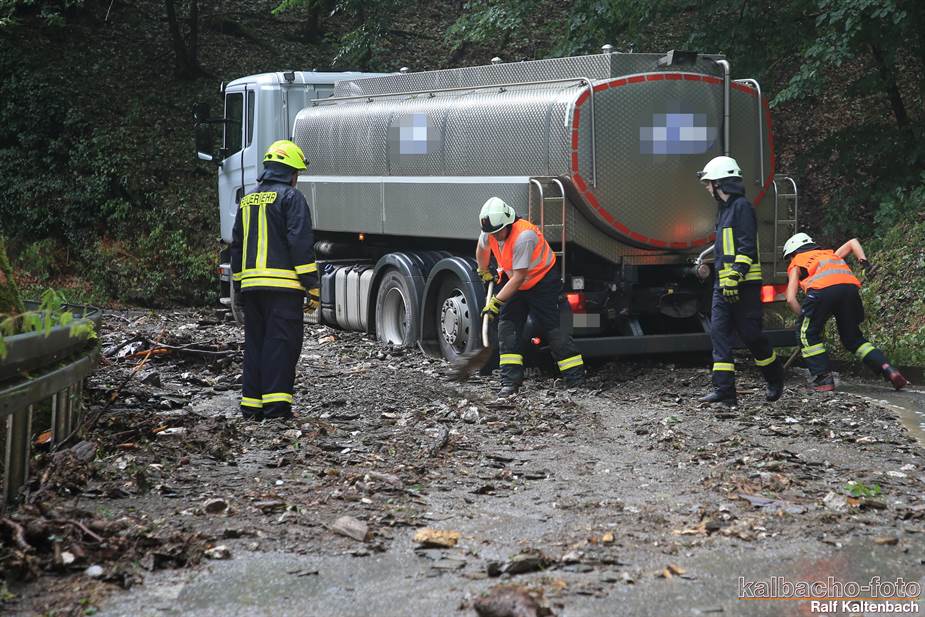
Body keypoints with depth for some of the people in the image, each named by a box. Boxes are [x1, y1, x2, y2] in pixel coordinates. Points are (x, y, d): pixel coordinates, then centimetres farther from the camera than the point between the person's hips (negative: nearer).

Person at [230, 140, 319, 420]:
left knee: (255, 342, 12)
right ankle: (276, 404, -11)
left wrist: (239, 286, 28)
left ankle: (252, 404, 13)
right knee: (281, 344, -6)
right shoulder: (291, 197, -4)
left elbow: (237, 246, 23)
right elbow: (301, 243, -11)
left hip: (250, 283, 7)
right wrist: (312, 287, -10)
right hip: (283, 284, -7)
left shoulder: (248, 200, 19)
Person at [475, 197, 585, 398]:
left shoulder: (524, 236, -34)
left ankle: (576, 377, -2)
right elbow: (482, 249, 17)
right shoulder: (490, 232, -10)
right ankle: (511, 381, -7)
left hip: (544, 281, -7)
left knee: (550, 327, -10)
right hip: (519, 284, 7)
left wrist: (496, 301, -32)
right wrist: (484, 272, 31)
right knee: (507, 325, -6)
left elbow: (519, 277, -32)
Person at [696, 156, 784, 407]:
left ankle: (776, 380, 18)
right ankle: (724, 390, -6)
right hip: (724, 285, 9)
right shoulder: (724, 209, 21)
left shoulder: (741, 206, -9)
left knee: (750, 334, -4)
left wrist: (735, 277, -23)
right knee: (719, 332, -2)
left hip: (743, 284, -9)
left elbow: (747, 246, -17)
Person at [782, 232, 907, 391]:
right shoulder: (830, 254, 42)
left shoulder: (796, 265, 28)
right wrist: (863, 261, 26)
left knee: (808, 334, 14)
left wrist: (805, 317, 22)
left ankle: (823, 380, 3)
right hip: (850, 286, 5)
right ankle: (887, 369, 3)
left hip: (822, 289, -5)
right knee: (853, 338, 18)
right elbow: (853, 242, 39)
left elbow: (791, 299, 16)